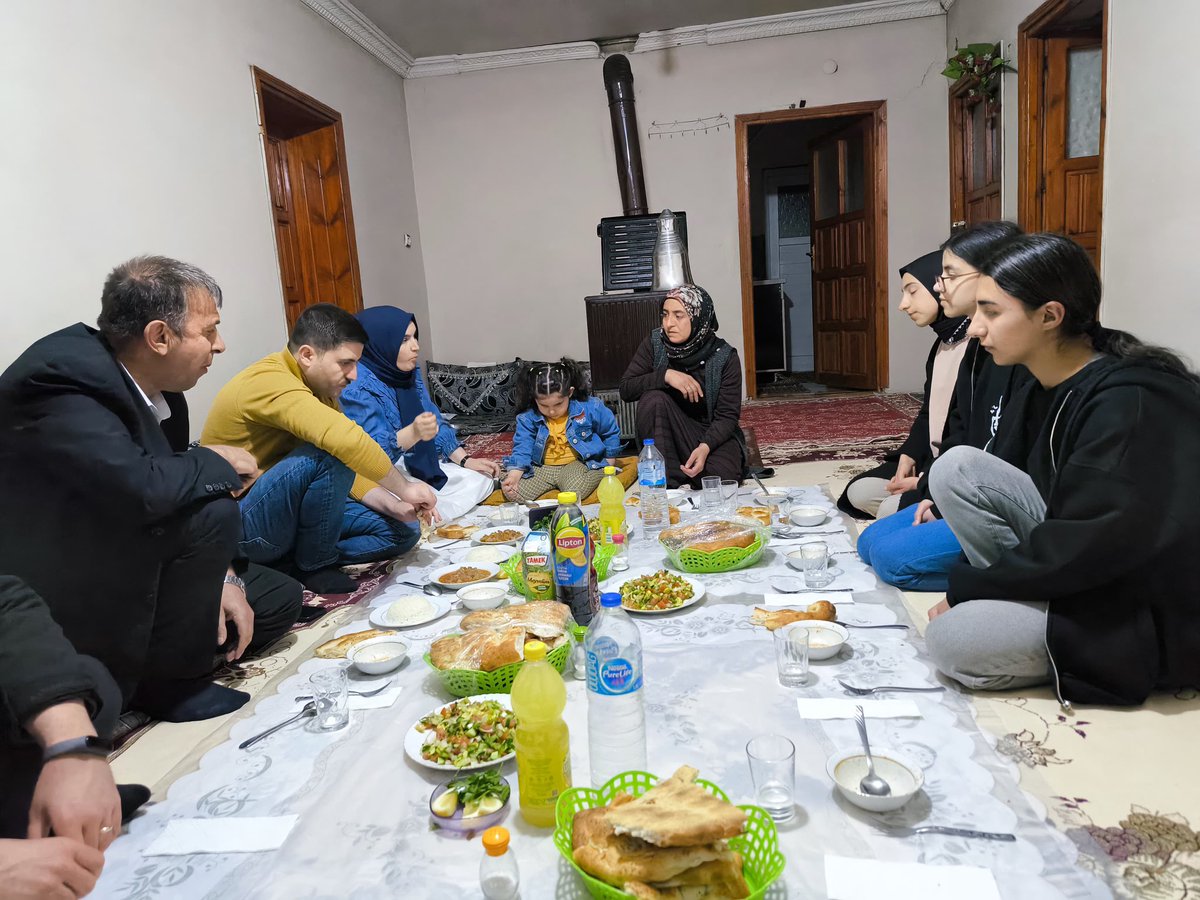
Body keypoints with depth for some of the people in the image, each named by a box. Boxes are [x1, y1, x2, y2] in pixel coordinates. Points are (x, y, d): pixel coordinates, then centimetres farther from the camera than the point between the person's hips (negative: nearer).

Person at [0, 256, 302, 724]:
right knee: (213, 510, -27)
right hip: (58, 594, -8)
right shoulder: (59, 379, -26)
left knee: (278, 599, 6)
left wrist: (220, 575, -5)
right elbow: (141, 489, -40)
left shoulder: (155, 386, 0)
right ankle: (171, 683, -9)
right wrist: (219, 463, -21)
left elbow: (177, 492, 7)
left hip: (117, 566, 8)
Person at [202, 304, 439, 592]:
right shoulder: (270, 381, -23)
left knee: (403, 531, 1)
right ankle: (315, 565, -12)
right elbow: (346, 441, -39)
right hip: (242, 527, -9)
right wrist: (405, 488, -28)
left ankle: (290, 559, -3)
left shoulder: (321, 390, 7)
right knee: (329, 456, -32)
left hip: (287, 515, 9)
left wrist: (393, 506, -9)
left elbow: (347, 471, 7)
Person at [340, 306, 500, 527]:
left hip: (416, 467, 9)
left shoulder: (409, 372, 4)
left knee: (481, 479, 2)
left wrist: (465, 460, 3)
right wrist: (413, 433, -46)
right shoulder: (357, 386, -22)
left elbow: (435, 422, 11)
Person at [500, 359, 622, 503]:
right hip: (542, 468, 3)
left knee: (574, 492, -35)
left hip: (579, 463, -2)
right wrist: (514, 475, -25)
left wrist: (609, 462, 7)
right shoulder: (528, 417, -7)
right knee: (513, 493, -17)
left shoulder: (589, 408, -11)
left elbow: (611, 431, 4)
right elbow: (522, 447, -8)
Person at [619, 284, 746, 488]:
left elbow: (728, 415, -14)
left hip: (714, 434, -2)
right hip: (669, 436, 3)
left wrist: (705, 447, -33)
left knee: (719, 480, -32)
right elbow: (626, 389, -12)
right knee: (653, 398, -29)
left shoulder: (724, 357, -13)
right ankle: (667, 482, -22)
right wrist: (665, 375, -28)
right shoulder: (655, 343, -7)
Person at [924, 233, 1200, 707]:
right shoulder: (1044, 389, 0)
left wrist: (966, 588, -17)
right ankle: (1019, 606, -1)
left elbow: (1089, 551, -26)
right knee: (956, 467, -10)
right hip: (1078, 568, 8)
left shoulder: (1131, 403, -25)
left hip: (1154, 613, -8)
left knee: (953, 639, -24)